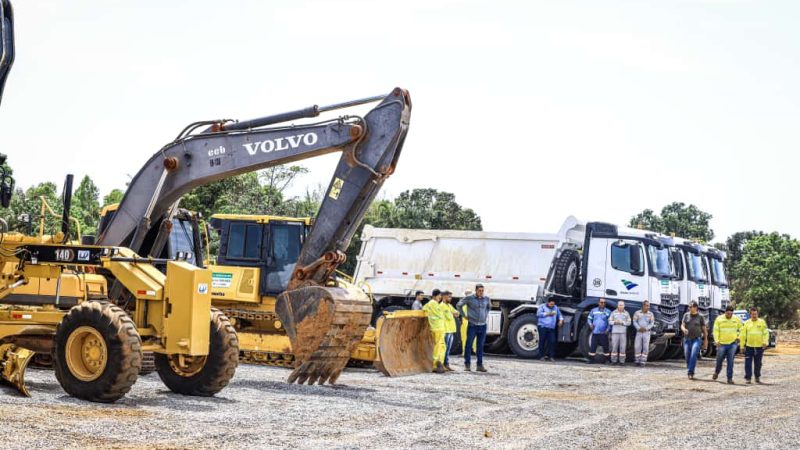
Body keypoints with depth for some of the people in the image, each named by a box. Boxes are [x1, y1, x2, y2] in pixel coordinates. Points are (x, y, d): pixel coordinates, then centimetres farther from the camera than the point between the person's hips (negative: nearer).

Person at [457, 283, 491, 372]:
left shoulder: (486, 299, 7)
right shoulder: (469, 298, -5)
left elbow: (489, 306, 29)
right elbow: (459, 305, 6)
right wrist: (464, 315, 3)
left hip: (483, 326, 3)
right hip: (472, 325, -3)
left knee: (480, 346, 6)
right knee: (468, 345, -2)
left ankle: (480, 365, 11)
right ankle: (467, 365, 4)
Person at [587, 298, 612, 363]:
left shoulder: (608, 311, 5)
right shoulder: (593, 310, 9)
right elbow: (589, 319, 17)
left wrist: (608, 329, -6)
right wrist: (590, 324, -3)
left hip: (604, 333, -1)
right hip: (595, 332, 1)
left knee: (606, 347, -1)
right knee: (592, 346, -1)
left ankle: (608, 360, 7)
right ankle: (591, 359, 7)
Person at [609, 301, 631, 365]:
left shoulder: (626, 313, 7)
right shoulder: (614, 312, 7)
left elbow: (629, 323, 3)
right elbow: (610, 321, 7)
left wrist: (622, 322, -13)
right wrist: (615, 322, -13)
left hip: (623, 332, 0)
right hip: (615, 332, 0)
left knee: (623, 347, -3)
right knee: (614, 346, -2)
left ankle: (622, 361, 2)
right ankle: (614, 360, 6)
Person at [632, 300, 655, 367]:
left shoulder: (650, 314, 1)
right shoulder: (637, 313, 0)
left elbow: (652, 323, -2)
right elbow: (634, 322, -3)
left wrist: (646, 328, -18)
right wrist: (639, 328, -20)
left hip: (647, 333, 0)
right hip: (639, 333, 0)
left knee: (645, 348, -4)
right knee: (637, 347, -3)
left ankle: (643, 362, 1)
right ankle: (638, 361, 12)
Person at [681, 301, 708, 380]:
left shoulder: (700, 317, 0)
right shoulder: (686, 315, 6)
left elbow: (704, 329, 4)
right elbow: (682, 326, 1)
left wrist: (705, 340, 3)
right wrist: (684, 329, -23)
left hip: (696, 339, -3)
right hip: (687, 339, 3)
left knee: (693, 355, -20)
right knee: (687, 357, 4)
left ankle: (690, 372, -21)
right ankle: (690, 373, 20)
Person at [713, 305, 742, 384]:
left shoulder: (736, 319, 4)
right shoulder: (719, 319, -2)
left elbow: (741, 328, 17)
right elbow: (715, 331, -3)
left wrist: (738, 336, 5)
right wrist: (717, 341, -11)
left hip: (732, 344, 1)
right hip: (722, 344, -1)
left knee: (730, 362, -3)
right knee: (719, 360, 7)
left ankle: (730, 378, 0)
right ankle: (716, 372, 34)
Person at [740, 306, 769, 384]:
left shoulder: (762, 322, 2)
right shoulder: (747, 323, 4)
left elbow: (766, 333, -1)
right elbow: (742, 335, 4)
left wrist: (765, 342, -12)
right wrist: (742, 345, 1)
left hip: (759, 346, 0)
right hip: (749, 346, 0)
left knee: (758, 363, 9)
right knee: (748, 363, -4)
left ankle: (757, 377, 22)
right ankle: (748, 378, 1)